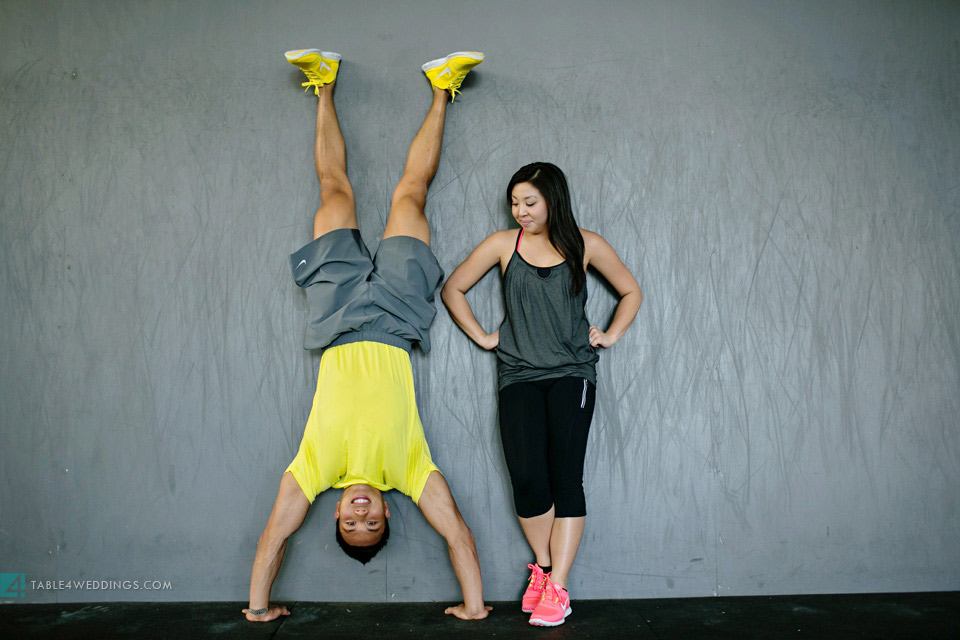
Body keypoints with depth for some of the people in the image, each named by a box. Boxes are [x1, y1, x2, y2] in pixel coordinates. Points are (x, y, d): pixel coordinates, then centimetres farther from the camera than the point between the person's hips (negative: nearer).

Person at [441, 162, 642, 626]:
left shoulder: (584, 245, 6)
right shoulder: (503, 244, 6)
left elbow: (631, 292, 19)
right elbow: (452, 290, 15)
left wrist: (610, 335, 8)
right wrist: (482, 337, 9)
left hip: (571, 373, 0)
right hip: (518, 375, 1)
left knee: (565, 477, -9)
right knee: (527, 479, -9)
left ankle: (557, 588, 0)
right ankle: (543, 567, 14)